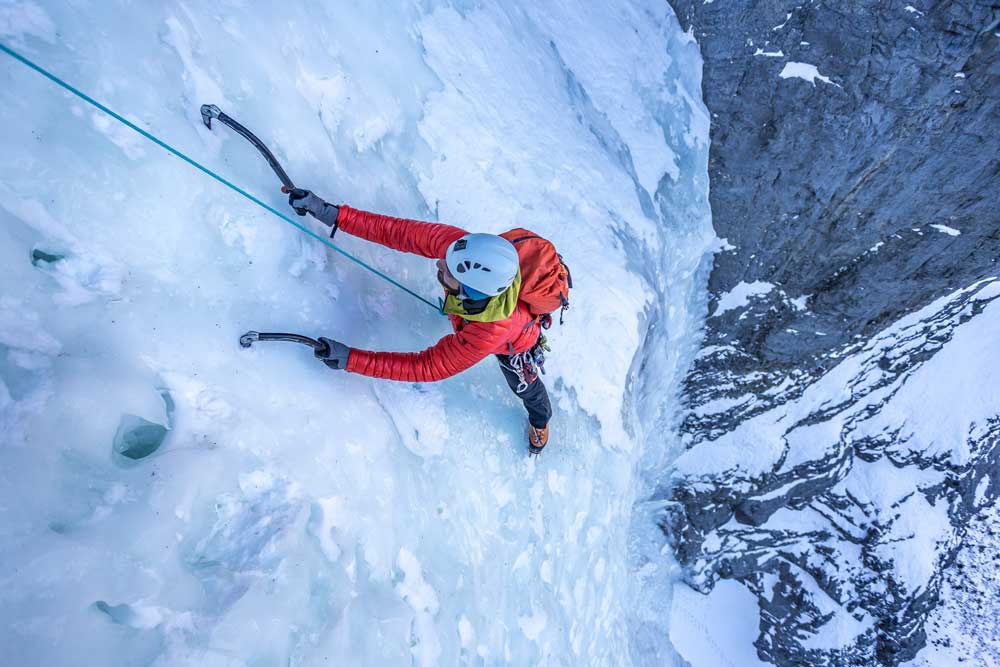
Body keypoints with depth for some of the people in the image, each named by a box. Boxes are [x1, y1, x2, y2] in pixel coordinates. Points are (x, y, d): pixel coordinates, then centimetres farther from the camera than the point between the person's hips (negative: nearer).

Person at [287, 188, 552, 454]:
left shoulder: (488, 332, -52)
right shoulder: (458, 244, -43)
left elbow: (428, 367, -44)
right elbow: (399, 231, -34)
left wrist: (350, 359, -47)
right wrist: (333, 214, -37)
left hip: (513, 343, -1)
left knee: (525, 387, 28)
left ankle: (540, 417, 61)